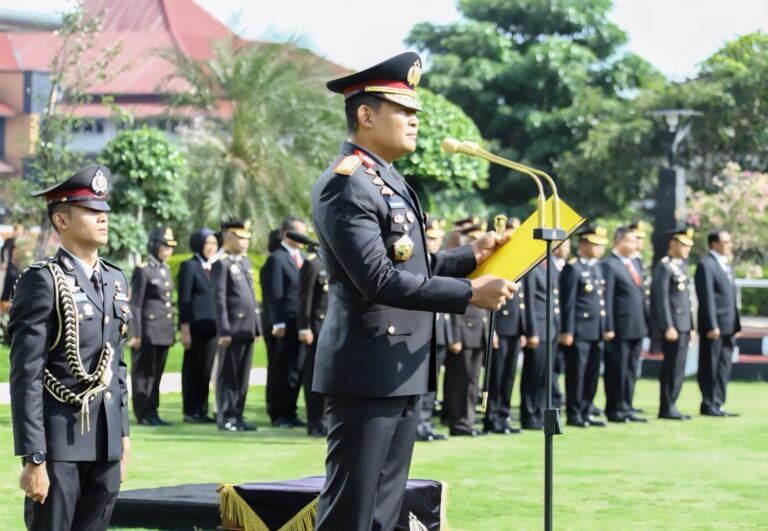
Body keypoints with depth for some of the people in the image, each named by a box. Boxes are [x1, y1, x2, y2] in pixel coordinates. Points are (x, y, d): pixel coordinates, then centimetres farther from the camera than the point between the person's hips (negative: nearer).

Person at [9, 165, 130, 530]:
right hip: (59, 443, -7)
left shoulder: (115, 280, 12)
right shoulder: (43, 281, -10)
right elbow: (26, 376, -13)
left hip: (106, 440, 7)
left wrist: (123, 432, 16)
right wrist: (33, 458, -17)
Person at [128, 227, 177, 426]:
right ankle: (144, 414, 3)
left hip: (164, 332, 7)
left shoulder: (166, 270, 14)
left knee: (157, 373, 9)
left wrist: (172, 329, 17)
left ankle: (152, 412, 13)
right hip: (148, 330, -7)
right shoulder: (143, 271, -9)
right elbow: (135, 304, -11)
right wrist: (136, 334, -14)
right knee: (143, 372, 0)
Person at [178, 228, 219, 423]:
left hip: (212, 326, 6)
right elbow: (184, 299, -8)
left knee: (206, 369, 7)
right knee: (193, 368, 0)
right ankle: (191, 411, 5)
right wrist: (185, 329, -13)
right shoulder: (189, 266, -4)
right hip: (196, 326, -6)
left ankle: (202, 410, 12)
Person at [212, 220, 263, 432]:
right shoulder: (222, 263, -8)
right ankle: (226, 417, 4)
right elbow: (219, 298, -13)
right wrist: (224, 329, -17)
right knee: (228, 375, -1)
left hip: (248, 328, 8)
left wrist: (258, 325, 15)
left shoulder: (245, 261, 16)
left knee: (243, 375, 10)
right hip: (233, 328, -8)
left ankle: (237, 415, 15)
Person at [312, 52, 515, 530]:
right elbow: (380, 280, -23)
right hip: (368, 371, -10)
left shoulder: (389, 180, 17)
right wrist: (470, 294, -20)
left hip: (403, 370, 10)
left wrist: (469, 258, 11)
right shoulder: (347, 184, -15)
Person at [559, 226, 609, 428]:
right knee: (577, 373, -2)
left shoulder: (597, 267, 16)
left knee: (592, 374, 9)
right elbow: (568, 303, -12)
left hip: (597, 331, 8)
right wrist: (567, 331, -15)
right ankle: (573, 415, 4)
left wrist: (605, 327, 14)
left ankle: (586, 413, 16)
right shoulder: (572, 268, -9)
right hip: (579, 331, -8)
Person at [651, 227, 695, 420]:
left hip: (683, 324, 9)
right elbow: (662, 299, -16)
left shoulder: (682, 266, 16)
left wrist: (690, 326, 17)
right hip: (673, 324, -9)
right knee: (673, 367, -6)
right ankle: (668, 408, -1)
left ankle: (669, 406, 16)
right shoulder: (664, 267, -11)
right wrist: (668, 327, -20)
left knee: (676, 368, 10)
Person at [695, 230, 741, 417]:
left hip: (728, 326, 8)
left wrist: (735, 324, 13)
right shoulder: (706, 264, -10)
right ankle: (709, 405, 4)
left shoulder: (726, 264, 18)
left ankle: (717, 404, 14)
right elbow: (707, 298, -16)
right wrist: (712, 326, -20)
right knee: (710, 368, -1)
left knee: (724, 367, 10)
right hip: (714, 326, -8)